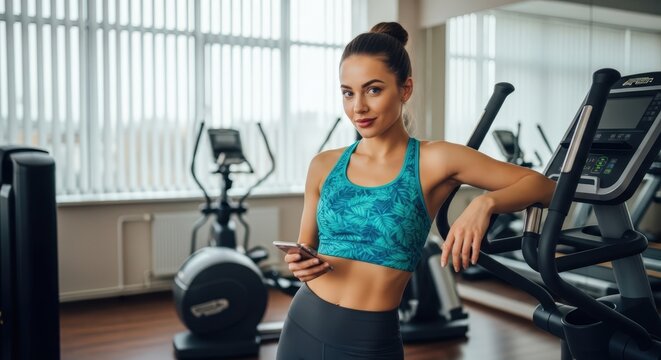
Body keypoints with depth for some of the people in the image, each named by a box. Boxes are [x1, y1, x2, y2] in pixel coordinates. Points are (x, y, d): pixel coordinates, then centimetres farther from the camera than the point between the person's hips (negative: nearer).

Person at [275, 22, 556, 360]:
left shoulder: (435, 161, -8)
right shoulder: (323, 165, 1)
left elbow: (543, 186, -6)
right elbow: (307, 249, 11)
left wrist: (485, 203, -24)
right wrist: (300, 263, -11)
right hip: (302, 328, 4)